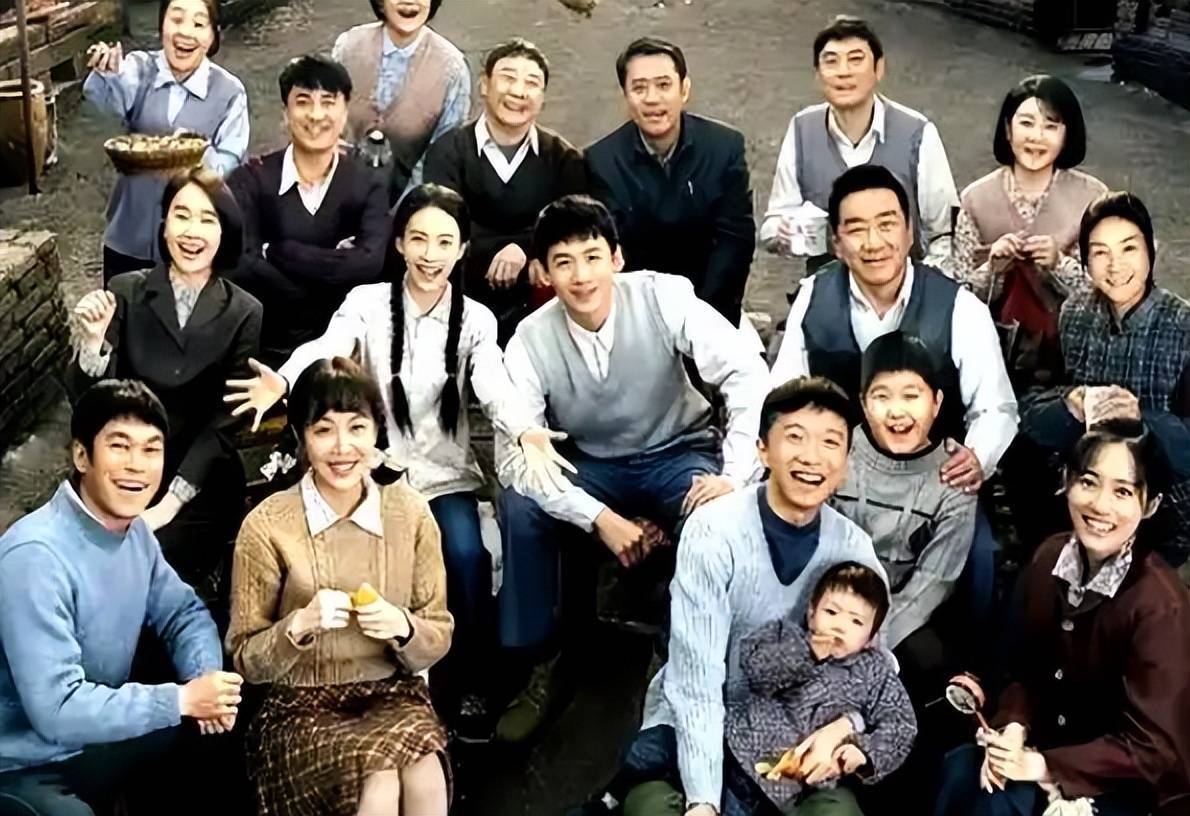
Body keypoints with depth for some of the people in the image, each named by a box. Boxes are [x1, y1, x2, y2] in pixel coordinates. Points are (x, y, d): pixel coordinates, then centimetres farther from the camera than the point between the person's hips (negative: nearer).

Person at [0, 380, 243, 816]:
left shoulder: (134, 531, 1)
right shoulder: (36, 555, -26)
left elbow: (184, 612, 13)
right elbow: (57, 709, -30)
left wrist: (206, 675, -10)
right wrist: (183, 699, -23)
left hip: (95, 742, 9)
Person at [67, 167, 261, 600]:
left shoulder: (244, 314, -4)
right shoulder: (125, 292, -2)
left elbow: (226, 420, -6)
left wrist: (171, 502, -15)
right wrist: (93, 340, -25)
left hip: (199, 487, -2)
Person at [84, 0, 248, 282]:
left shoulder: (229, 90, -5)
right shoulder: (139, 70, -5)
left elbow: (231, 162, -9)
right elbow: (111, 98, -27)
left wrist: (201, 157, -30)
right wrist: (108, 74, -49)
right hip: (130, 235, 1)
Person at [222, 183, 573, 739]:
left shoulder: (475, 321, -1)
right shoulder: (367, 303, -5)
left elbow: (495, 387, -18)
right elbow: (325, 350, -24)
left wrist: (526, 431, -41)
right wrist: (282, 382, -48)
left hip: (445, 474, 1)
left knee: (466, 558, -24)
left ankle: (467, 685, -4)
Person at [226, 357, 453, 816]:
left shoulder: (411, 513, 0)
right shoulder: (267, 527, -7)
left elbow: (439, 640, 8)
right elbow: (246, 661, -1)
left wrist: (403, 627, -15)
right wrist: (299, 626, -20)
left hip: (394, 695, 2)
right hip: (302, 708, -2)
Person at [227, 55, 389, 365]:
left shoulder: (368, 186, 2)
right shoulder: (250, 180, -2)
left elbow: (369, 264, -16)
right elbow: (242, 266, -16)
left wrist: (277, 251, -13)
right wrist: (334, 265, -15)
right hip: (263, 348, 0)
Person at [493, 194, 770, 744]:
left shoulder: (663, 298, -21)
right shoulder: (531, 342, -17)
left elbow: (747, 374, -22)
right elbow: (513, 457, -20)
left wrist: (734, 476, -32)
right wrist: (600, 518, -29)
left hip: (679, 455, -1)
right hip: (592, 467, 2)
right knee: (518, 508, -26)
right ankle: (539, 669, -8)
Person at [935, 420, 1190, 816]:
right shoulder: (1050, 559, -4)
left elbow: (1150, 748, -21)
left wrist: (1046, 767, -23)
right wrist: (1012, 729, -13)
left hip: (1136, 784, -5)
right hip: (1055, 738, 6)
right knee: (959, 771, -20)